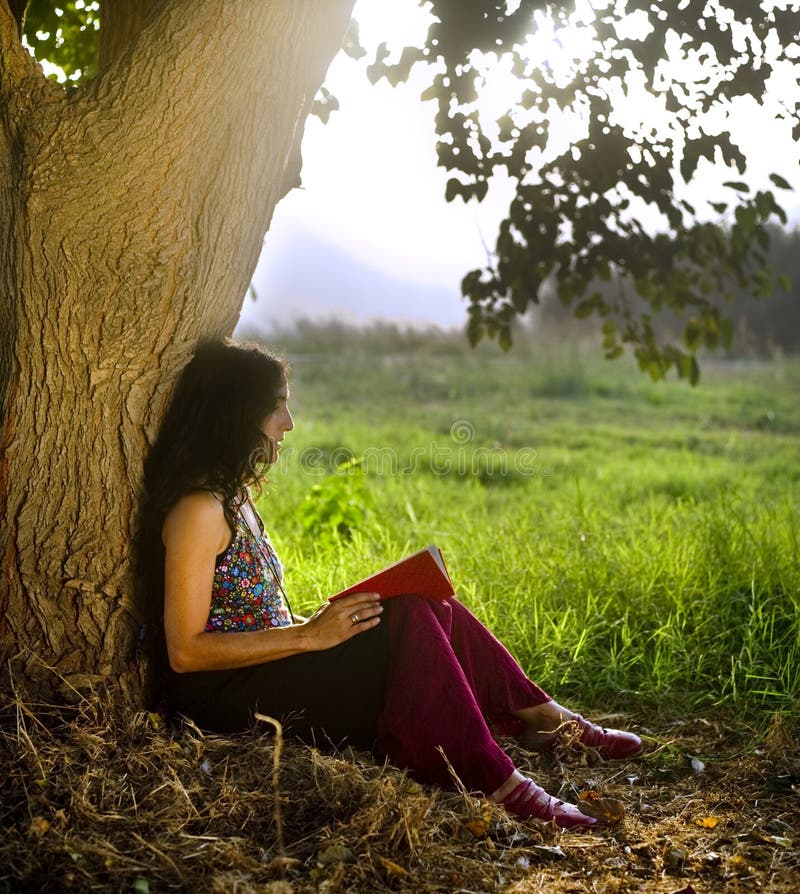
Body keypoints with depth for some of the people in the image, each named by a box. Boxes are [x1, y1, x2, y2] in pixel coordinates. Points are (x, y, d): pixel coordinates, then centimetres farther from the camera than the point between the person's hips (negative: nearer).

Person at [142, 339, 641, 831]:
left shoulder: (232, 496, 15)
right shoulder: (199, 509, -16)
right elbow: (185, 652, -20)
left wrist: (320, 623, 0)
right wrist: (308, 634, -22)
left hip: (269, 674, 9)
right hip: (225, 695, -9)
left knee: (430, 609, -2)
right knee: (411, 618, -21)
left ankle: (544, 719, 6)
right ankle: (495, 784, -20)